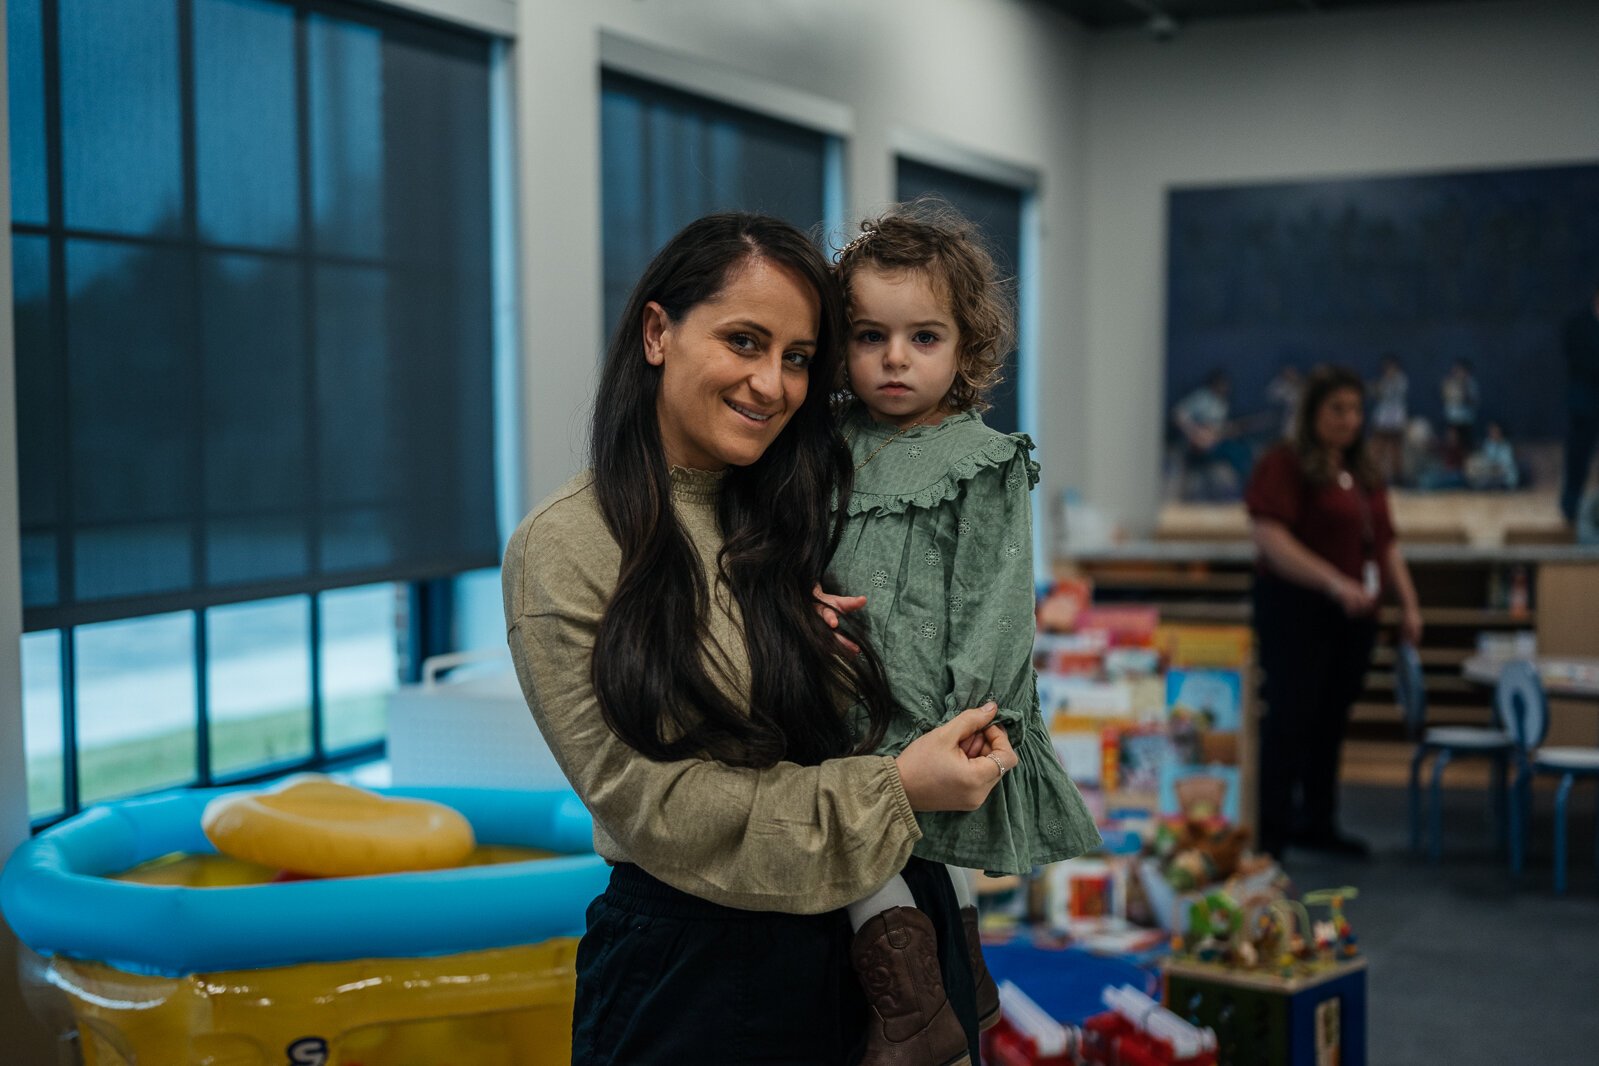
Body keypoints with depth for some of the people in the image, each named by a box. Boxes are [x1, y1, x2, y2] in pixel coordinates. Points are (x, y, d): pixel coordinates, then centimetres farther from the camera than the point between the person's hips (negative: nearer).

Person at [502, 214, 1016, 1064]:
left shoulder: (812, 504, 4)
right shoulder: (563, 549, -11)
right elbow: (648, 800, -15)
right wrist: (891, 792, -18)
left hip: (877, 929, 5)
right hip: (692, 955, -4)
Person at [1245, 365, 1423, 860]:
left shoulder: (1364, 472, 16)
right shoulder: (1283, 465, -9)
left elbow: (1386, 543, 21)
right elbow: (1271, 540, -19)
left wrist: (1408, 602, 12)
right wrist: (1335, 583, -26)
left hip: (1355, 615, 7)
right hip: (1297, 610, -7)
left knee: (1331, 720, 11)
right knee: (1291, 718, -7)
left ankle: (1318, 822, 21)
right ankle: (1270, 832, -2)